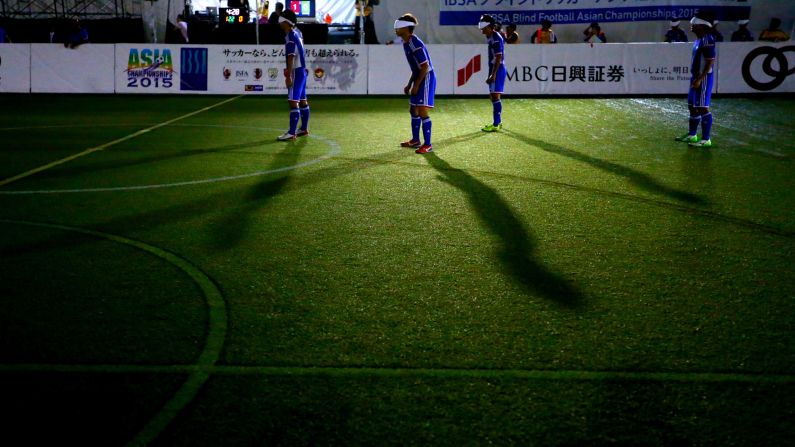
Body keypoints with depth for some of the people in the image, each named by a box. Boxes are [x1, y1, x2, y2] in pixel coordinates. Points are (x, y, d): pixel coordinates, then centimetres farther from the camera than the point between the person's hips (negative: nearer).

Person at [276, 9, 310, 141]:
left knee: (293, 102, -11)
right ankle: (304, 129, 26)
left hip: (296, 72, -10)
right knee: (302, 101, 17)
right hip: (302, 70, 10)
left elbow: (291, 58, -24)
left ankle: (292, 133, -14)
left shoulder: (290, 37, -18)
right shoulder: (297, 33, 11)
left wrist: (288, 76, -25)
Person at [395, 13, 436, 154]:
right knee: (413, 110, 17)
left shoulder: (415, 44, -20)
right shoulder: (406, 43, 10)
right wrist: (409, 84, 19)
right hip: (419, 79, 10)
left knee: (423, 111, -10)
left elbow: (425, 66, -21)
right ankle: (415, 140, 31)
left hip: (426, 79, -10)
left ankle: (428, 144, -4)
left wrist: (416, 85, -18)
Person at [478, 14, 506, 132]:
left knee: (495, 96, -11)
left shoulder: (496, 39, -16)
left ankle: (496, 125, -11)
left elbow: (498, 58, -21)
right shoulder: (491, 38, 14)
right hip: (494, 70, 10)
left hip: (497, 70, -10)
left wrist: (493, 74, -24)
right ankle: (498, 122, 24)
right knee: (494, 96, 15)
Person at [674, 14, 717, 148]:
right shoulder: (699, 40, 13)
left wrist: (699, 79, -23)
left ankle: (706, 139, -4)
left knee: (702, 108, -8)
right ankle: (692, 135, 30)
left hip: (703, 78, -10)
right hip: (696, 77, 10)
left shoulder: (707, 40, -18)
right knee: (692, 106, 18)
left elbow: (710, 62, -22)